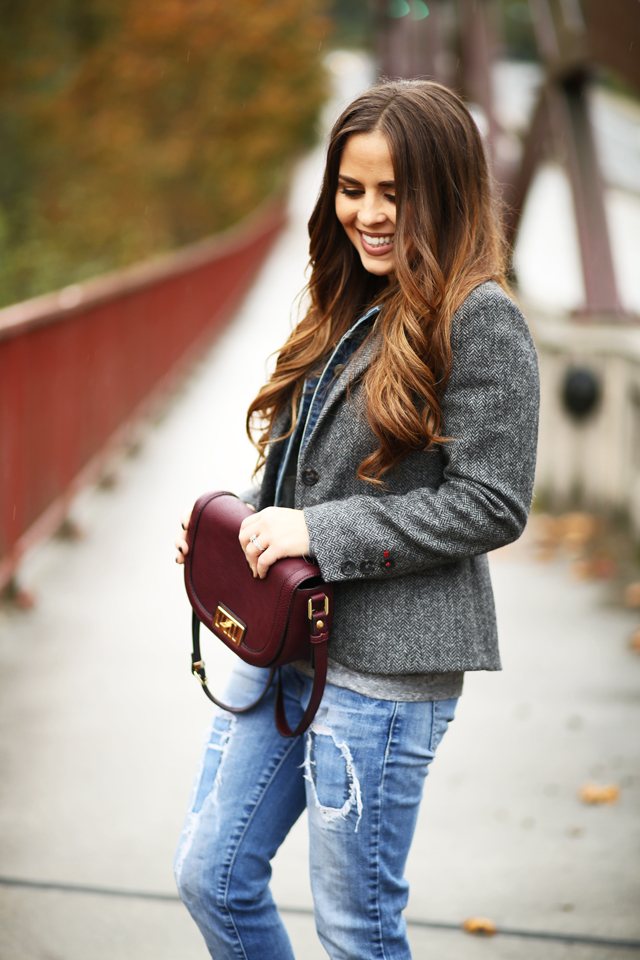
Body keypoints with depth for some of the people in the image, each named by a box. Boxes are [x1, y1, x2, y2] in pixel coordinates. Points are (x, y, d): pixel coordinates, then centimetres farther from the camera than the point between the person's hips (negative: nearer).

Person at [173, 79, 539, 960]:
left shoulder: (481, 322, -13)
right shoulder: (351, 311, 12)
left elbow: (491, 506, -17)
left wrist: (322, 534, -18)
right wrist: (245, 524, 3)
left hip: (386, 665, -8)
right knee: (211, 876, 15)